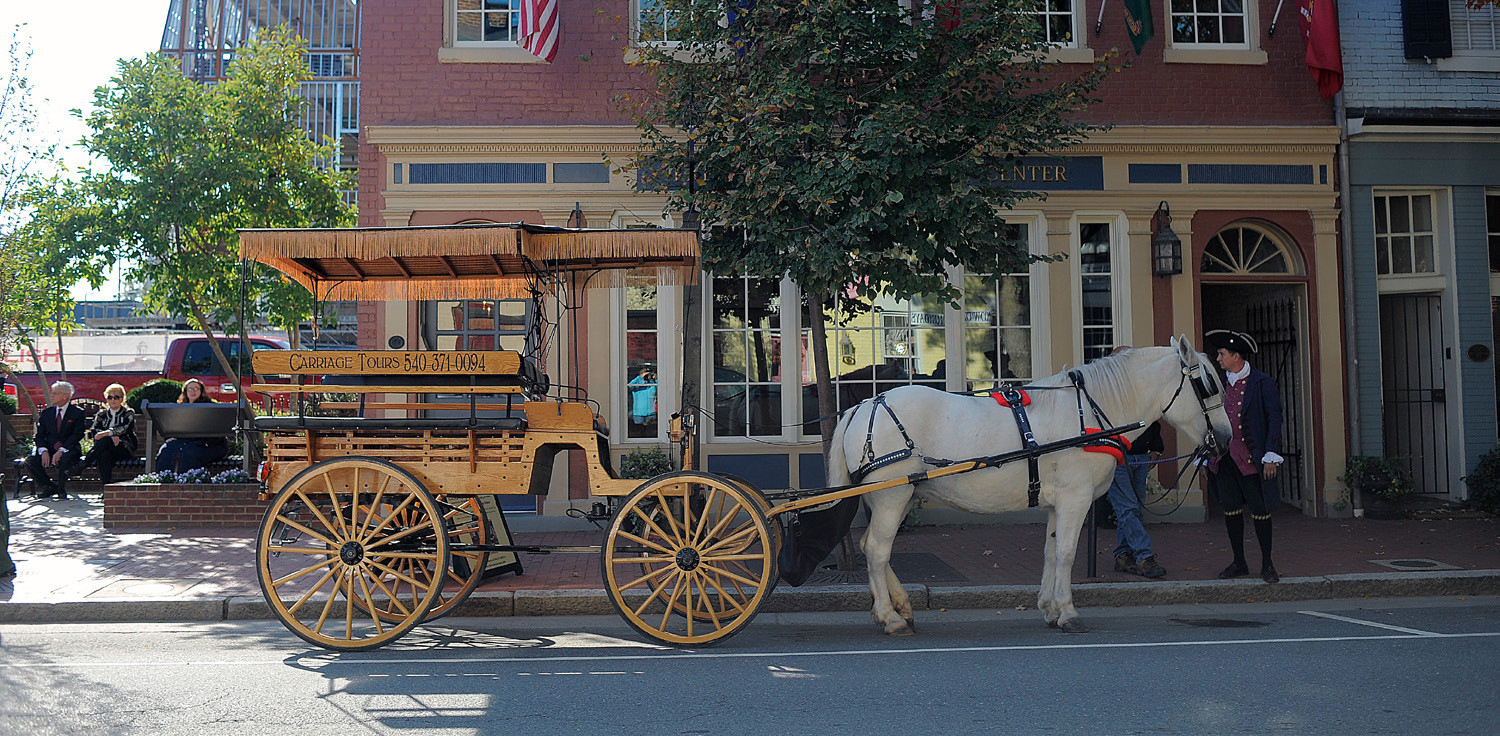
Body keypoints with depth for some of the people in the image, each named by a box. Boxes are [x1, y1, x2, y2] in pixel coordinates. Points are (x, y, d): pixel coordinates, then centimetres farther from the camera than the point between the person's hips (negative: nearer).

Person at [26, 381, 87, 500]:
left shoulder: (78, 413, 1)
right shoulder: (46, 413, 14)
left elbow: (77, 435, -9)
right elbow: (40, 435, 9)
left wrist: (61, 451, -21)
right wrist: (44, 451, -11)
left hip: (68, 451, -4)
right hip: (49, 449, 4)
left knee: (65, 459, -38)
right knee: (30, 461, -22)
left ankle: (61, 490, -14)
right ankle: (50, 487, -6)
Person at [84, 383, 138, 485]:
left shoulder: (128, 413, 10)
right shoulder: (101, 415, 19)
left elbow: (123, 428, -11)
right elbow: (94, 430, 0)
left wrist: (106, 433, -31)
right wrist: (112, 436, -20)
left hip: (125, 449, -2)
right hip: (105, 448, 2)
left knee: (106, 440, -35)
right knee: (104, 454, -37)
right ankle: (107, 487, -46)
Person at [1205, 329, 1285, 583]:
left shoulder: (1263, 383, -5)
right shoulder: (1220, 383, 11)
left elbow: (1275, 419, -6)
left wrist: (1271, 456, -12)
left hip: (1251, 458, -5)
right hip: (1223, 458, 5)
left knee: (1260, 511, 0)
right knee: (1231, 510, 9)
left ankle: (1267, 565, 11)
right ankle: (1239, 562, 19)